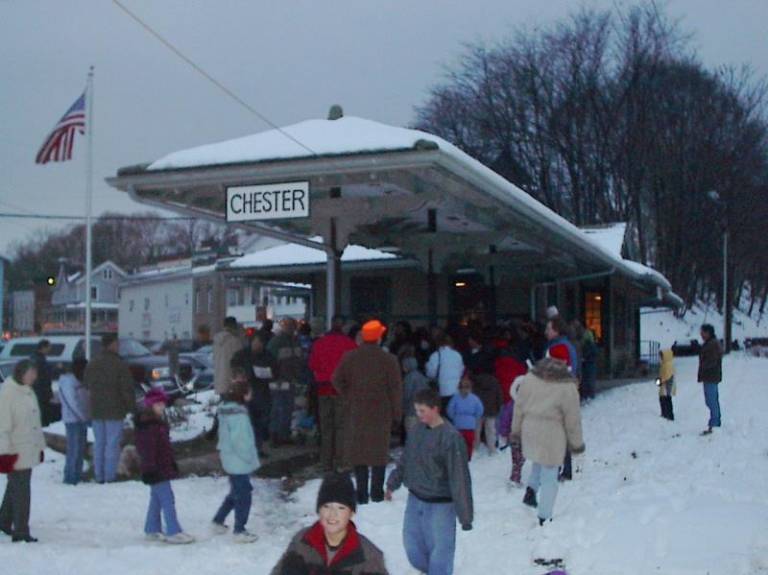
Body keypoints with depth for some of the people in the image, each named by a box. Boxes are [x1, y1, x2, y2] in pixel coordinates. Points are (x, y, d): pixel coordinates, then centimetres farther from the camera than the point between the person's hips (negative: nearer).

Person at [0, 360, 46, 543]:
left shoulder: (29, 392, 13)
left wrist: (40, 446, 20)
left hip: (29, 450, 8)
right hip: (15, 451, -8)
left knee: (15, 487, 18)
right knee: (21, 490, -7)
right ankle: (20, 532, -2)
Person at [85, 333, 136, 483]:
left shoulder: (92, 364, 9)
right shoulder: (120, 365, -12)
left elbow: (87, 386, 14)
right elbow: (127, 389, -13)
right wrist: (132, 408, -5)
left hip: (96, 411, 6)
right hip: (114, 411, -6)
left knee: (98, 443, 11)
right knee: (112, 443, -2)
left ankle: (99, 475, 13)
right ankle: (110, 475, -3)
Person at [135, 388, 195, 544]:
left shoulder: (158, 423, 14)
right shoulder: (148, 426, -19)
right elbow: (148, 449, -23)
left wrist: (172, 464, 26)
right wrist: (150, 468, -25)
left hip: (163, 468, 11)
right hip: (157, 471, -11)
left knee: (156, 499, 17)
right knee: (167, 499, -9)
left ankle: (152, 530, 26)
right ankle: (173, 532, -7)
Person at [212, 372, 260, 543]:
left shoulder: (226, 409, 5)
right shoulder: (238, 414, -25)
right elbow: (240, 442, -27)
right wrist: (250, 459, -14)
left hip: (230, 460, 9)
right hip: (240, 462, -9)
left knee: (235, 493, 24)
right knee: (243, 496, 3)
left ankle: (218, 521, 33)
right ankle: (239, 531, 12)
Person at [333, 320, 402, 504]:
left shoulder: (350, 357, -1)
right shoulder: (388, 359, -6)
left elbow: (337, 380, 0)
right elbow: (396, 389, -4)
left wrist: (349, 398, 10)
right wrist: (396, 415, 3)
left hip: (356, 413, 2)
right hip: (381, 413, -1)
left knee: (358, 450, 7)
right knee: (379, 451, 8)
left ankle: (361, 493, 5)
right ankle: (377, 492, 8)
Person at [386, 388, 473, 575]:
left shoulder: (451, 437, -22)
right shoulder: (418, 429, -1)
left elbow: (459, 478, -21)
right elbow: (405, 460, 15)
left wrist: (465, 514, -19)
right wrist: (392, 484, 22)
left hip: (439, 504, -7)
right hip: (415, 499, 7)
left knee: (439, 550, 4)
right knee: (412, 543, 19)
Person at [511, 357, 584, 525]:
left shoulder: (529, 378, -3)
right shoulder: (567, 388, -14)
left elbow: (519, 406, 5)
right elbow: (573, 419, -7)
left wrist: (516, 430, 18)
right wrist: (576, 443, 7)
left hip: (530, 431, 4)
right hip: (552, 436, -4)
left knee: (539, 463, 30)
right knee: (549, 477, 7)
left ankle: (531, 489, 9)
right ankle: (544, 517, 12)